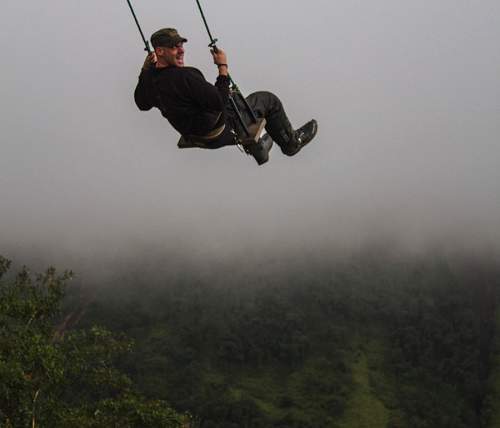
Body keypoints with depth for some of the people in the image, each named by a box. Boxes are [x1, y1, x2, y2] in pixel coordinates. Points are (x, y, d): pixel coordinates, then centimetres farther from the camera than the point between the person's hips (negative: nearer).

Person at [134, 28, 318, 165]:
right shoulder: (184, 76, -35)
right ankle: (291, 142, 34)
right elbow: (220, 102, -31)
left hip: (192, 134, 9)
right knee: (269, 100, 9)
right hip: (219, 133, -9)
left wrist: (145, 69, 10)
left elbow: (142, 104, 13)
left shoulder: (148, 79, -9)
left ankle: (259, 151, 48)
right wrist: (223, 67, -21)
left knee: (236, 99, 37)